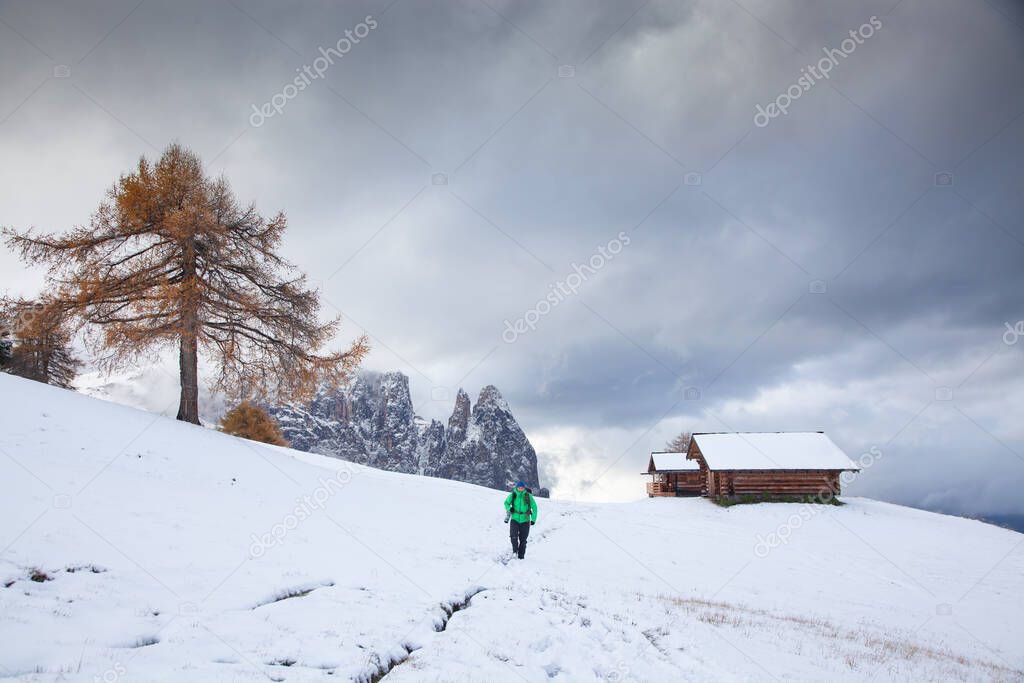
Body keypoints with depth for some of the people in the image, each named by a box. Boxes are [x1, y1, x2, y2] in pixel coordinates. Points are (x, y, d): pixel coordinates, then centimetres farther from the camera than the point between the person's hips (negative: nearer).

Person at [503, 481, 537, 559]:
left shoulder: (528, 496, -5)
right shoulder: (512, 495, -3)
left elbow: (534, 507, 3)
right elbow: (506, 503, 14)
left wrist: (533, 519, 0)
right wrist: (509, 509, -7)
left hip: (525, 521, 0)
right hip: (515, 519, 0)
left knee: (523, 540, 3)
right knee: (514, 536, -21)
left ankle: (521, 556, 15)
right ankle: (515, 551, -1)